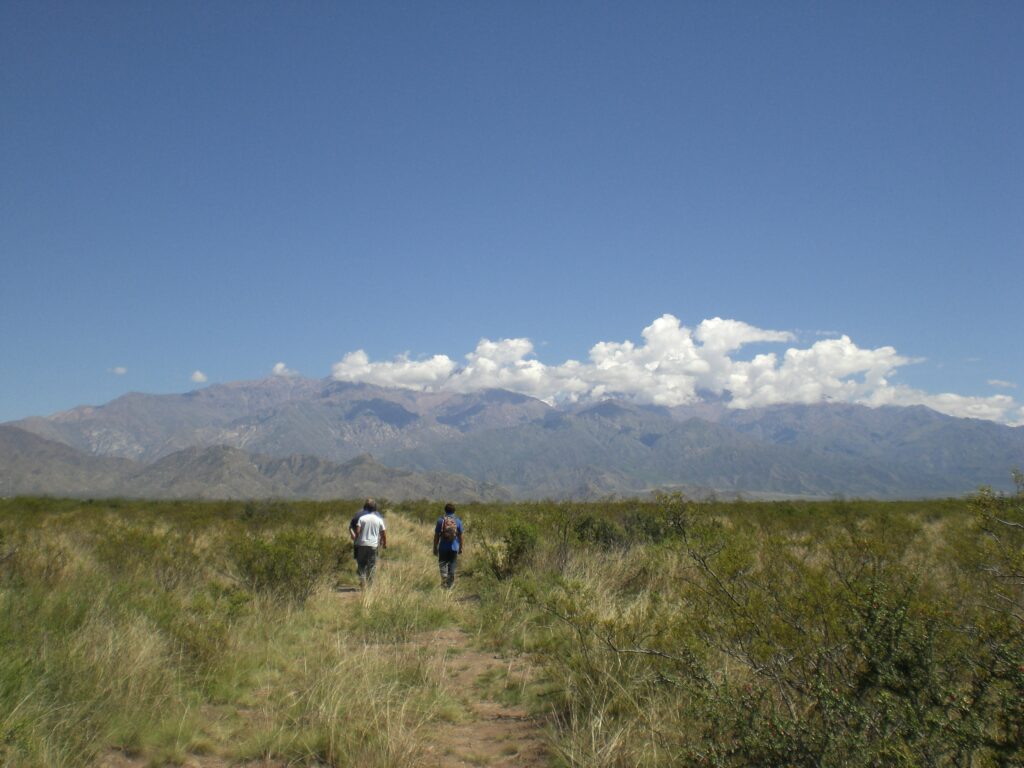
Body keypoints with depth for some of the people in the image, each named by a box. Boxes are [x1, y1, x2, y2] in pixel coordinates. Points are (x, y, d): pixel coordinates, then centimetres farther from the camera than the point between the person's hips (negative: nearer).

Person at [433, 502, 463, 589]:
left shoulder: (440, 520, -6)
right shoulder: (458, 521, -3)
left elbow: (436, 535, -4)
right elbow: (460, 536, 1)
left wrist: (435, 547, 5)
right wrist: (461, 547, 13)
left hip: (443, 547, -1)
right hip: (454, 548, 1)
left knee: (442, 564, 12)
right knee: (452, 565, 11)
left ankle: (444, 576, -10)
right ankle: (449, 585, 15)